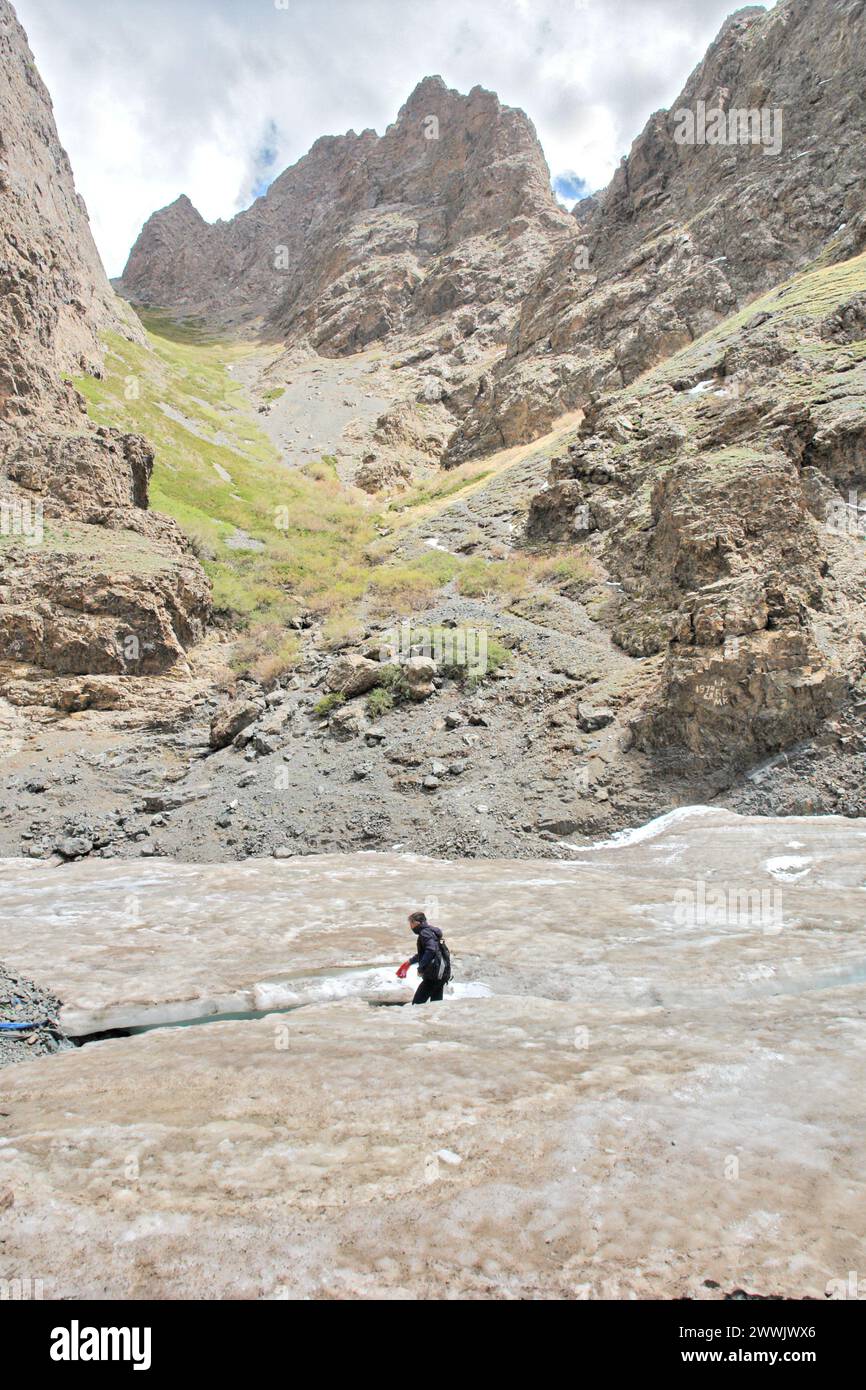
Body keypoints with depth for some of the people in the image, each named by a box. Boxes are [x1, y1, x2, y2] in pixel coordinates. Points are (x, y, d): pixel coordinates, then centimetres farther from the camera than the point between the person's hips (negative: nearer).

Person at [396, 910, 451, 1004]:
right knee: (436, 1002, 12)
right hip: (442, 973, 10)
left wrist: (421, 968, -21)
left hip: (433, 973, -10)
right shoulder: (432, 932, 20)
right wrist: (410, 961, 39)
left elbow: (431, 950, -26)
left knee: (417, 1002, -8)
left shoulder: (425, 932, -10)